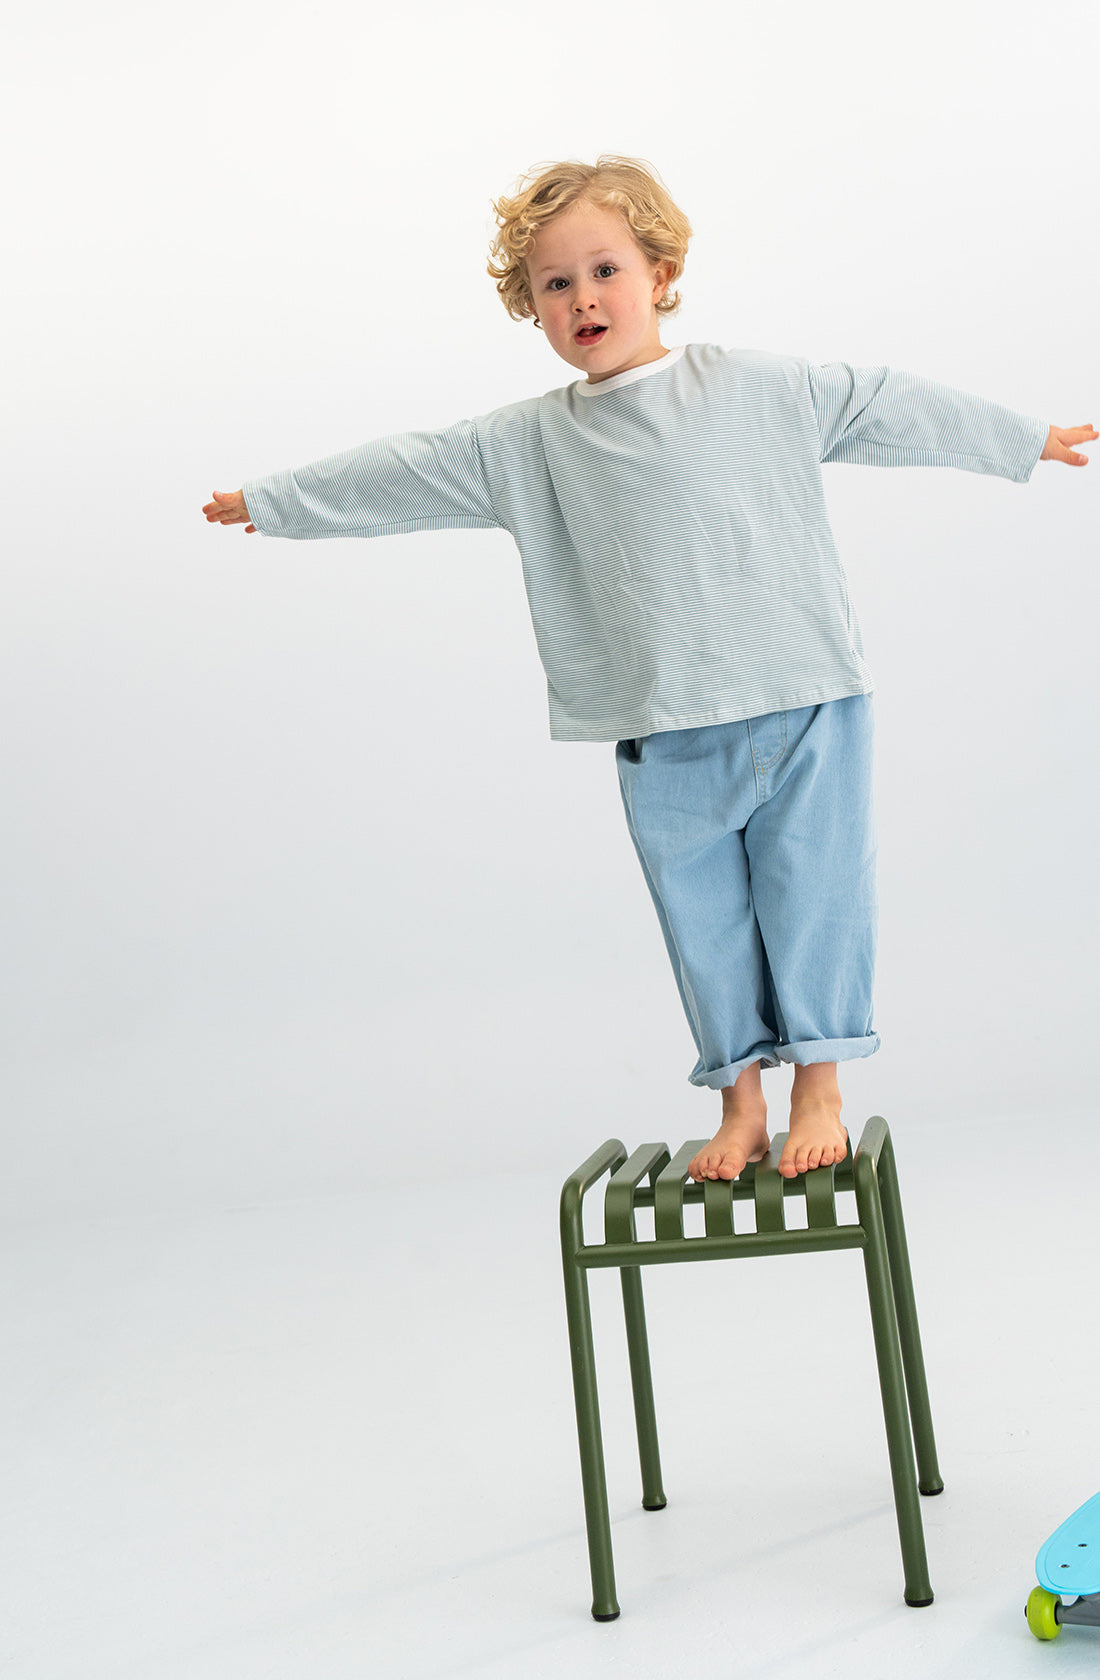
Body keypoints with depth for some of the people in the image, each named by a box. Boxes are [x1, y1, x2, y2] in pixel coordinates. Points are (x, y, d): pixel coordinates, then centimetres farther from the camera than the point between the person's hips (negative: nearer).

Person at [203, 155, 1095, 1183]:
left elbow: (890, 410, 12)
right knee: (705, 925, 8)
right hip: (665, 743, 2)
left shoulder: (759, 389, 4)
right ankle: (740, 1101, 22)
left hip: (802, 706, -1)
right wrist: (273, 503, 17)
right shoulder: (524, 443, 7)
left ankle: (818, 1091, 18)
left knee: (813, 900, 3)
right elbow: (402, 475, 13)